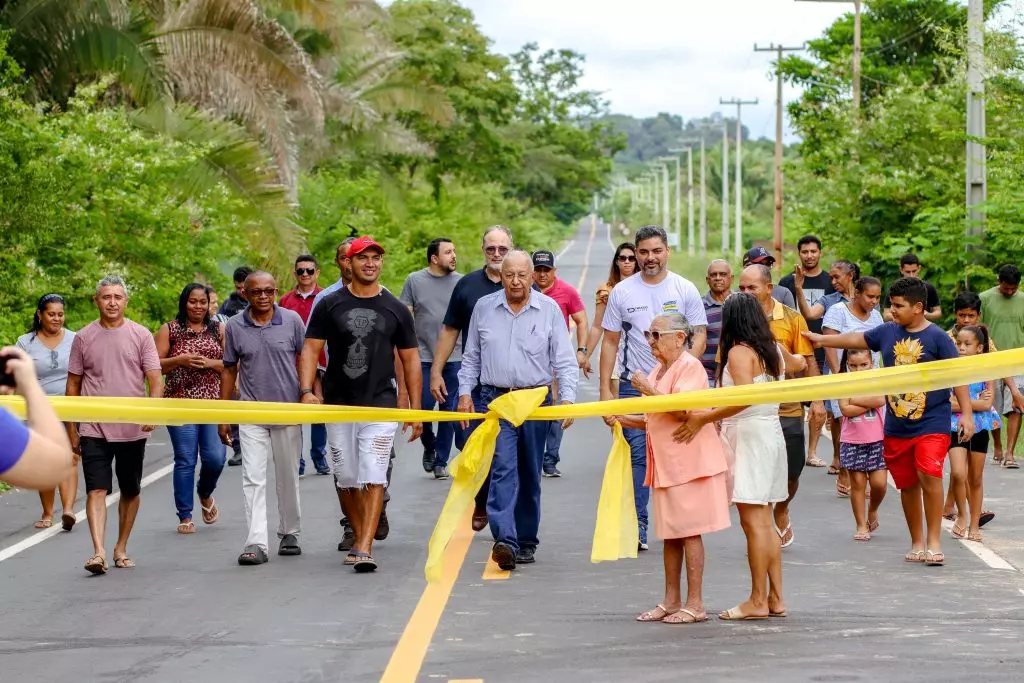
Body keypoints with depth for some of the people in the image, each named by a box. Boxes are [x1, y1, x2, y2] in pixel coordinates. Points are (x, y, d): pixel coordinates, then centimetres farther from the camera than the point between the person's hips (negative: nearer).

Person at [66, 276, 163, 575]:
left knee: (131, 491, 10)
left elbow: (155, 379, -3)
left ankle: (121, 548, 25)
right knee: (96, 490, -12)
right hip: (94, 429, -1)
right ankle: (98, 552, -21)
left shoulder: (141, 335, 1)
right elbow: (73, 385, 10)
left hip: (133, 429, 1)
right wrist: (71, 429, 8)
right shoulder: (84, 337, 4)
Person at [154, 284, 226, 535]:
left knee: (215, 457, -7)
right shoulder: (169, 330, 6)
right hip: (180, 402, -2)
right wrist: (180, 360, -12)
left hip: (214, 401, 2)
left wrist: (210, 363, -9)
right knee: (185, 460, -4)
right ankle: (185, 516, 5)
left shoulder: (219, 329, 11)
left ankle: (205, 493, 26)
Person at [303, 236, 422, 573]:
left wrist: (415, 409, 4)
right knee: (346, 479, 7)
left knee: (373, 478, -12)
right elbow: (311, 349, 3)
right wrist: (306, 390, -13)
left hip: (381, 405, -1)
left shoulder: (396, 309, 6)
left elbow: (410, 359, 9)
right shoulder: (330, 305, 5)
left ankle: (365, 549, -18)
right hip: (338, 405, 2)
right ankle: (358, 538, 24)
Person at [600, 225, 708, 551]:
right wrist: (605, 390, 1)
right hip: (634, 386, 0)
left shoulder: (685, 289, 3)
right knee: (638, 455, -3)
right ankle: (637, 526, 0)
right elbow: (610, 342, 7)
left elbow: (699, 335, 2)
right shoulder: (622, 292, 4)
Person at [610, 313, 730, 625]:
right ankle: (671, 601, 17)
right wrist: (627, 420, 11)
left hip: (689, 463, -9)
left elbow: (683, 410, -22)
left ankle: (695, 604, -3)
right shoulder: (658, 371, 19)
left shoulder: (689, 367, -10)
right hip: (666, 464, 9)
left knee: (689, 531, -7)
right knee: (670, 533, 11)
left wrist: (649, 390, -19)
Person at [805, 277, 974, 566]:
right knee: (907, 484, 9)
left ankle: (934, 541, -9)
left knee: (929, 475, -20)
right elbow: (856, 339, 19)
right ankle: (917, 542, 23)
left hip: (932, 423, -5)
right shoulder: (888, 332, 6)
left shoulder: (937, 337, -7)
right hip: (896, 426, 5)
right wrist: (821, 339, 23)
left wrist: (966, 414, -12)